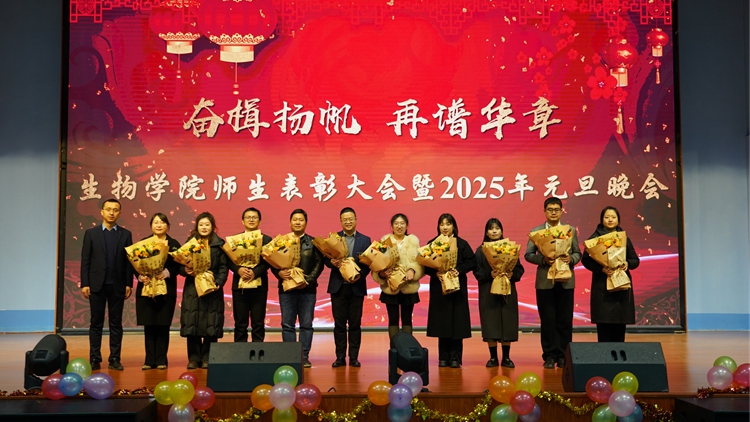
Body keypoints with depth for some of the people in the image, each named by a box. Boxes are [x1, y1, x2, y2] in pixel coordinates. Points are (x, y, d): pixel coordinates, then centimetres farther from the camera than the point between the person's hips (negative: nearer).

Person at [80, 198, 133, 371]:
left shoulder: (125, 234, 6)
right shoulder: (91, 233, 4)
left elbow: (129, 261, 4)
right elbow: (85, 260, 1)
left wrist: (129, 284, -2)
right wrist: (84, 284, -5)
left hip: (117, 285, 1)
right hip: (97, 285, 0)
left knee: (116, 323, 4)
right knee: (96, 323, 4)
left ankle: (115, 359, 8)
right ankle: (95, 359, 8)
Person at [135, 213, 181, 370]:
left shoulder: (174, 244, 5)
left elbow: (177, 266, -3)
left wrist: (166, 273, -20)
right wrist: (141, 276, -16)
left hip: (166, 290, -1)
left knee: (163, 326, 1)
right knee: (149, 326, 2)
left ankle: (161, 360, 8)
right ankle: (149, 360, 9)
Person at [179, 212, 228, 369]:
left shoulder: (219, 244, 5)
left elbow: (223, 267, 1)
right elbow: (180, 265, 7)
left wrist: (219, 282, -13)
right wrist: (186, 270, -14)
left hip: (212, 289, -1)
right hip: (192, 289, 1)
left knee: (211, 325, -1)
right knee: (192, 324, 0)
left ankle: (207, 358, 7)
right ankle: (194, 358, 8)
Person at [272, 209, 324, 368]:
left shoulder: (313, 242, 6)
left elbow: (319, 263, -1)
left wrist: (309, 279, -13)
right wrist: (279, 273, -16)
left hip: (307, 289, -1)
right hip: (286, 288, 1)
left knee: (306, 324, 2)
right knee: (287, 325, 4)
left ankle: (304, 357, 9)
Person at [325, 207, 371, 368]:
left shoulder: (365, 240, 5)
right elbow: (325, 259, 2)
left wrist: (361, 275, -16)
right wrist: (333, 263, -19)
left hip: (356, 286, 0)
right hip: (338, 286, 0)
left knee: (355, 323, 5)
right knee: (339, 323, 4)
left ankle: (354, 357, 12)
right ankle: (340, 357, 11)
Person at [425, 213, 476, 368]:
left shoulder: (462, 244, 4)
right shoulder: (432, 243, 6)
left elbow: (472, 261, -2)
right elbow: (425, 264, 1)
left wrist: (459, 270, -16)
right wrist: (435, 272, -16)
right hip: (438, 288, 1)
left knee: (457, 322, -1)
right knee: (441, 321, 3)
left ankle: (456, 357, 5)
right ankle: (443, 357, 11)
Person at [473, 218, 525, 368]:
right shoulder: (481, 250, 4)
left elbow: (519, 268, 3)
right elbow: (477, 271, -3)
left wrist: (512, 274, -16)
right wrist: (489, 274, -19)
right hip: (488, 292, -1)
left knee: (507, 324, 1)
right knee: (490, 324, -1)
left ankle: (506, 358, 11)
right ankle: (493, 357, 9)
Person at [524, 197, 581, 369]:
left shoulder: (571, 230, 8)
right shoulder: (536, 231, 3)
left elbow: (578, 253, 8)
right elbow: (528, 255, 0)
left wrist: (571, 258, -13)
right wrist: (543, 260, -16)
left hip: (566, 281, 1)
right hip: (545, 282, -1)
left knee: (565, 320, 5)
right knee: (547, 321, 3)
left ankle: (563, 356, 14)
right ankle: (549, 356, 11)